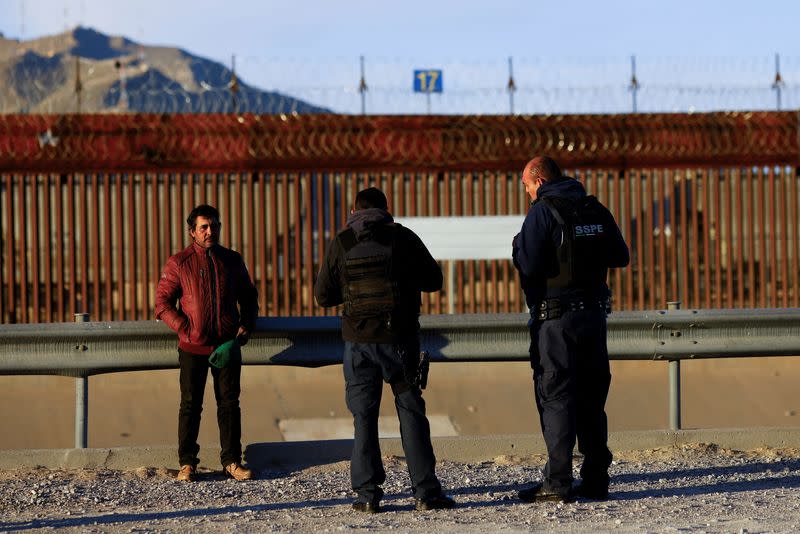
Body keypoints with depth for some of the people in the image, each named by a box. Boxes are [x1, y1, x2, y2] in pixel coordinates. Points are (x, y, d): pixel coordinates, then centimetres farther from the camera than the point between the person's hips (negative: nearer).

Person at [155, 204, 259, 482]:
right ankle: (187, 463, 9)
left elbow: (249, 297, 20)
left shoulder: (232, 261, 9)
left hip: (228, 345, 2)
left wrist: (246, 325, 3)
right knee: (190, 405, 2)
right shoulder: (179, 263, -1)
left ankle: (231, 461, 12)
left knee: (229, 403, 5)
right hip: (193, 348, -2)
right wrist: (185, 328, -11)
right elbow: (162, 303, -1)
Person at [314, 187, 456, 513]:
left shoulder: (341, 244, 2)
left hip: (359, 341, 1)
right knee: (411, 412, 4)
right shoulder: (403, 238, 0)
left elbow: (322, 296, 5)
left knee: (363, 417, 6)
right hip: (399, 337, -1)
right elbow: (434, 280, 5)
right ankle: (426, 492, 0)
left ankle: (367, 494, 3)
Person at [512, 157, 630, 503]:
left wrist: (519, 246, 2)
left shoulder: (543, 211, -11)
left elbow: (528, 265, -18)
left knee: (555, 396, -3)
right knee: (591, 397, 11)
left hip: (556, 319, -6)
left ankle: (558, 483, -6)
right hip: (594, 314, 6)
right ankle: (595, 480, 13)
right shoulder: (596, 210, 10)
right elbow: (621, 257, 16)